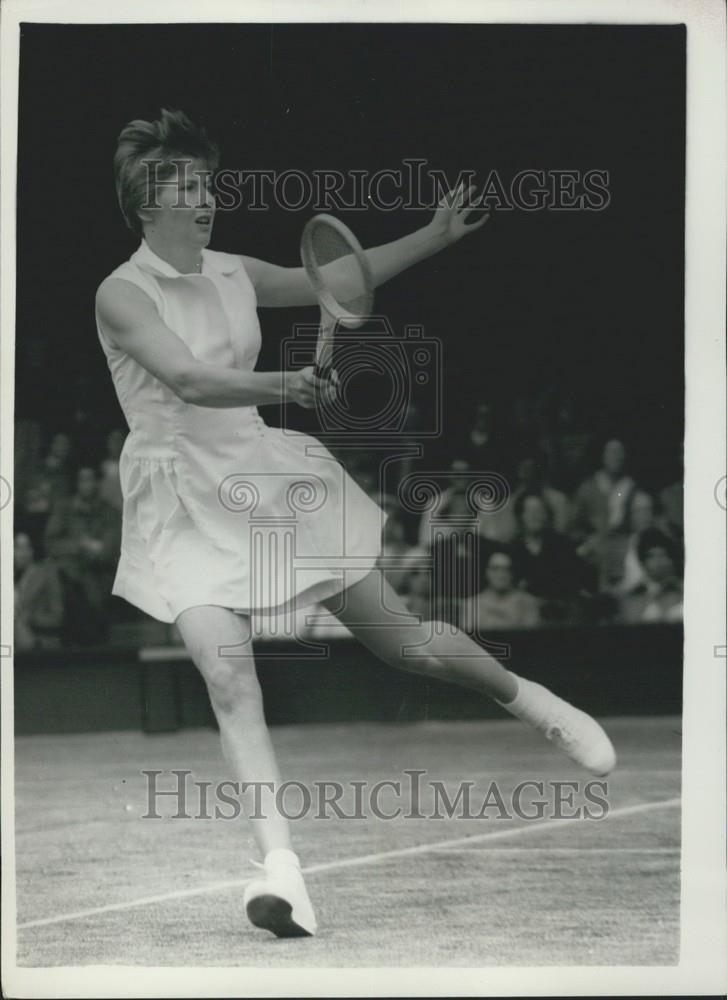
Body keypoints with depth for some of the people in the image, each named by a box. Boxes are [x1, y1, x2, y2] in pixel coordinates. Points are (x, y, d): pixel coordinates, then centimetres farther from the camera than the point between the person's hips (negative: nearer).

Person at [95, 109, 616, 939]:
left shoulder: (236, 275, 6)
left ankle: (527, 699, 33)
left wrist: (435, 237, 17)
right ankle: (281, 866, -33)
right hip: (183, 506, -5)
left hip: (265, 475, 5)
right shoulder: (121, 294, -11)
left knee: (405, 640, 7)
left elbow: (342, 279, 21)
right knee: (228, 675, -25)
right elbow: (186, 380, -27)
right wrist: (277, 385, -42)